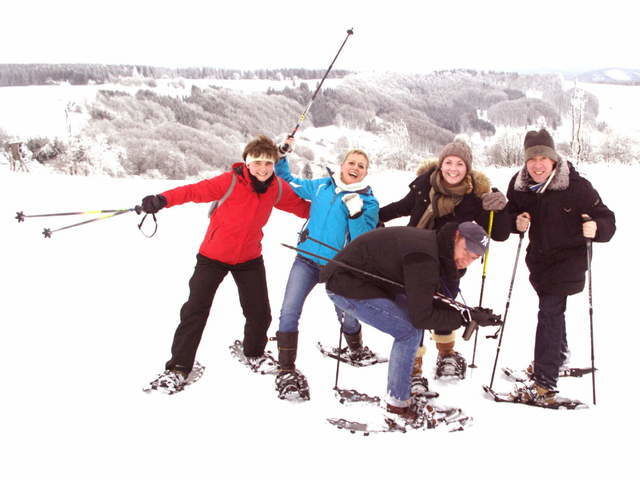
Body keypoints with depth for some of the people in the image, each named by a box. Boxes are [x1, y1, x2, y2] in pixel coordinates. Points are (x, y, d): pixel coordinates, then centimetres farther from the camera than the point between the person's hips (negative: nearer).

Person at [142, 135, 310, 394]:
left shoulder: (278, 190, -6)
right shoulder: (231, 182, -21)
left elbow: (302, 207, 7)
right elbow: (195, 190, -25)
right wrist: (162, 200, -39)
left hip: (249, 258, 4)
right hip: (213, 256, -4)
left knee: (260, 314, 6)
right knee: (195, 310, -5)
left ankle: (254, 353, 36)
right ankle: (178, 368, 7)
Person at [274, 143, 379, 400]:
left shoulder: (368, 201, -2)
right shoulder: (321, 186, 6)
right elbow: (288, 182, 19)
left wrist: (356, 213, -26)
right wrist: (281, 157, 6)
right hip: (307, 260, 1)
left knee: (348, 320, 11)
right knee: (289, 312, -16)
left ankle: (357, 350, 45)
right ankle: (286, 371, -9)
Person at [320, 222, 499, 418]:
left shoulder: (433, 247, 5)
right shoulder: (423, 259, -27)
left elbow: (425, 303, 10)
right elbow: (421, 317, -23)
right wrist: (463, 318, -15)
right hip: (346, 289, -10)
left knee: (414, 324, 13)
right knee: (409, 331, -12)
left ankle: (400, 392, 20)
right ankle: (398, 402, -1)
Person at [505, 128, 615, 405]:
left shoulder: (576, 186, -21)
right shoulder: (519, 185, -7)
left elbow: (607, 221, -16)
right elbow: (511, 214, 8)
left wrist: (595, 228, -39)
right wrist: (517, 222, -14)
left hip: (568, 259, -6)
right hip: (539, 258, 6)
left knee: (549, 313, -14)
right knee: (551, 311, 23)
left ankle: (544, 385, -13)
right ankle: (557, 359, 48)